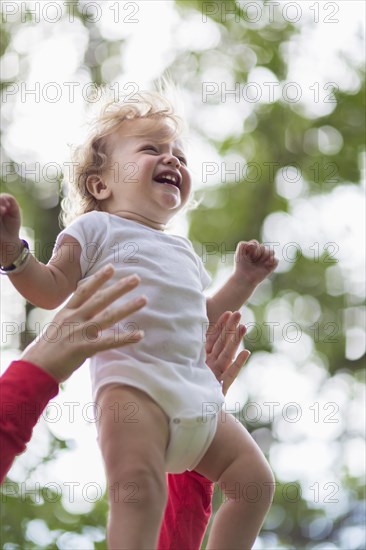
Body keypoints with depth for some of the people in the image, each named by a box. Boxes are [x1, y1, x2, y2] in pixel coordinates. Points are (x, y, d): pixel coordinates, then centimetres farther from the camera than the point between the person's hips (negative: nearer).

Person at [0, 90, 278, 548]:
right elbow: (50, 291, 2)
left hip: (198, 394, 8)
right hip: (131, 382, -8)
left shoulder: (183, 252, 33)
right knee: (137, 486, -29)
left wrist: (243, 280, 35)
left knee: (255, 480, 4)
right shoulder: (98, 228, 11)